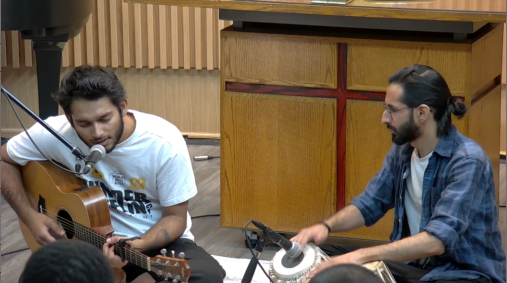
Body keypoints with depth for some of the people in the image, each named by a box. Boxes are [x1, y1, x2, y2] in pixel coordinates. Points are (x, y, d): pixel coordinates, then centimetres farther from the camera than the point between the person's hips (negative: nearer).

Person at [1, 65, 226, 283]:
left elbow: (175, 217, -11)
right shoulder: (54, 134, -15)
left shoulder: (165, 143, -19)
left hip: (160, 242, -1)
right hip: (90, 242, 1)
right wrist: (30, 216, -10)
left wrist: (137, 247, -30)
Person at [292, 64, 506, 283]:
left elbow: (438, 240, -30)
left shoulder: (468, 160, -20)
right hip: (414, 263, 7)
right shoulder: (402, 150, 3)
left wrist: (362, 256, -35)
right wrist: (326, 226, -9)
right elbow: (369, 204, 12)